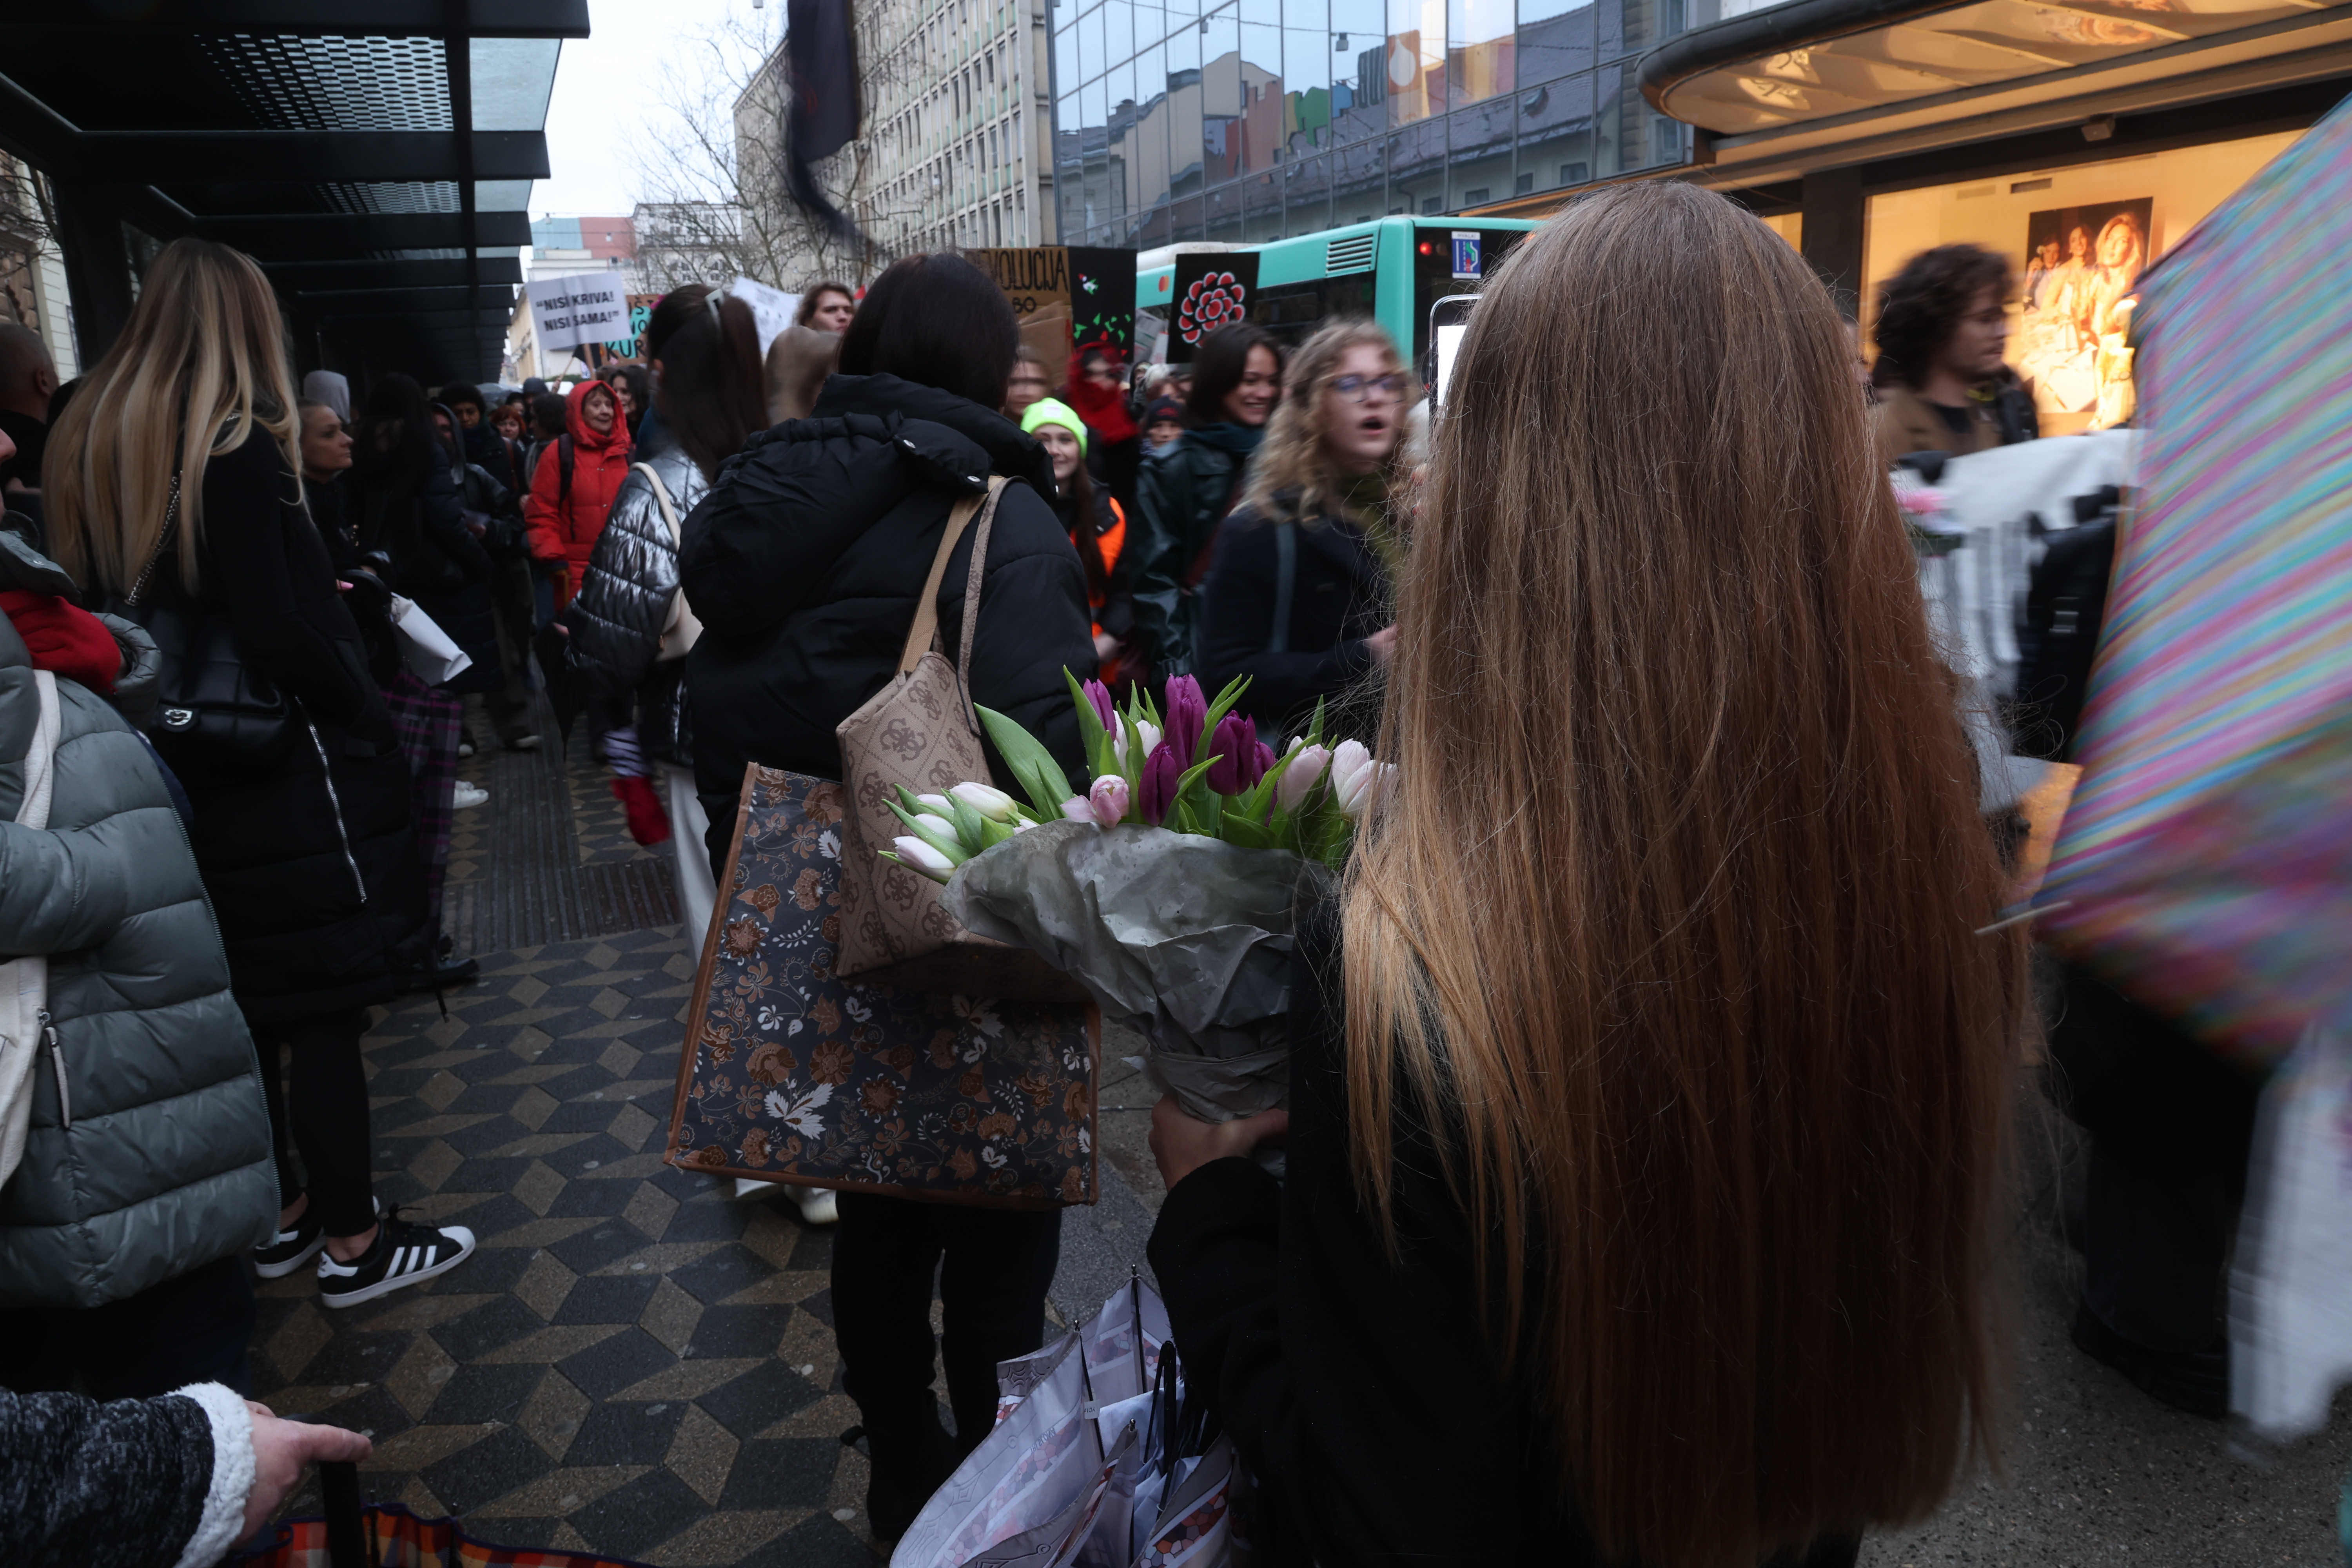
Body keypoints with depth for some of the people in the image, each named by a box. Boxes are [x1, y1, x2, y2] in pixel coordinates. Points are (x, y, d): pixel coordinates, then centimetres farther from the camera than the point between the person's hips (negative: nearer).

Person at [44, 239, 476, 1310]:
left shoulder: (93, 445, 8)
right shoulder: (236, 452, -15)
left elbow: (103, 602, 10)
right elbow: (277, 634, -21)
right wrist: (367, 718, -10)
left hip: (185, 771, 8)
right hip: (285, 775, -8)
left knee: (245, 1006, 18)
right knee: (324, 1013, 2)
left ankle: (276, 1217, 30)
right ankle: (352, 1245, 12)